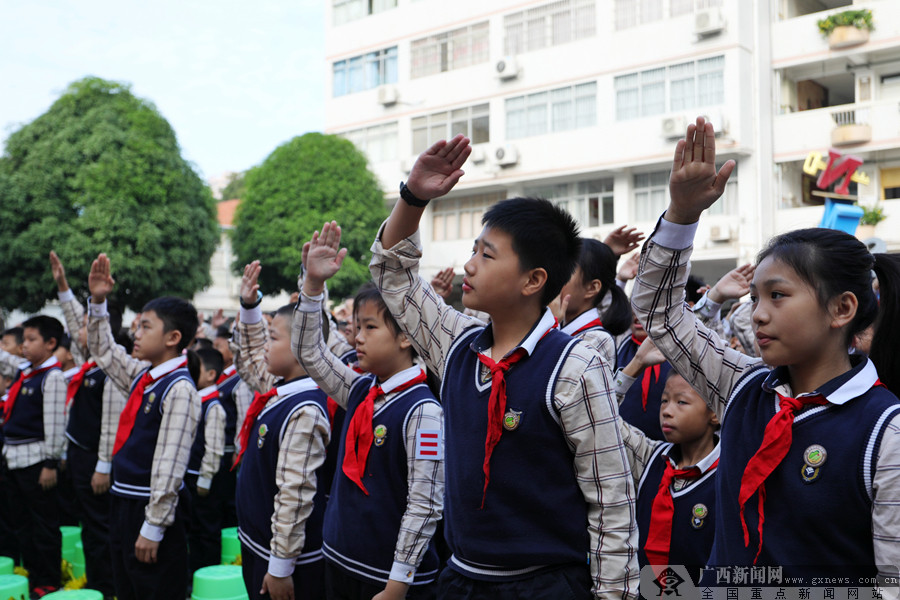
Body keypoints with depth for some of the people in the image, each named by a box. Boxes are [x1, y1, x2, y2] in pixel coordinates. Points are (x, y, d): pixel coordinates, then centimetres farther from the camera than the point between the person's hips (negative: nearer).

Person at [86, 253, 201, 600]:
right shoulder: (142, 377, 7)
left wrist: (153, 528, -21)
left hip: (154, 508, -9)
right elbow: (103, 350, 25)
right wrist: (98, 302, 14)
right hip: (123, 503, 9)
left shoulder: (180, 390, -19)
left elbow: (169, 465, -22)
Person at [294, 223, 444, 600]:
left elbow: (424, 506, -18)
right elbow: (308, 351, 7)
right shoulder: (359, 391, 4)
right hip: (340, 564, 7)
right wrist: (314, 283, -4)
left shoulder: (422, 410, -18)